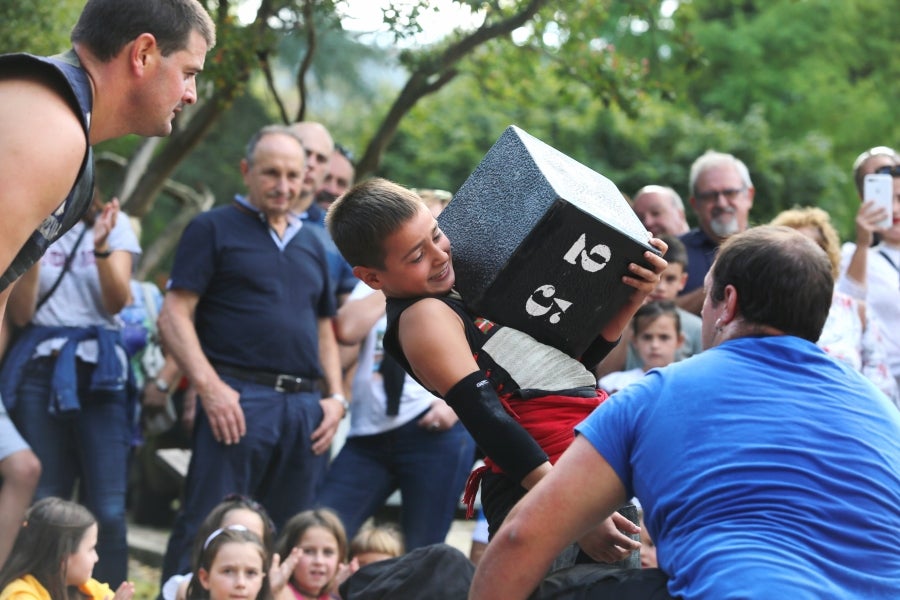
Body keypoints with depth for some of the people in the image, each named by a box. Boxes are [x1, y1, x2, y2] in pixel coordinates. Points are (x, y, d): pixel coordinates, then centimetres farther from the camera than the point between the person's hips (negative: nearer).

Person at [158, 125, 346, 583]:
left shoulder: (311, 244, 22)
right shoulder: (215, 228, 4)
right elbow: (174, 315, -4)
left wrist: (336, 397, 10)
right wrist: (209, 387, -16)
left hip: (305, 406, 6)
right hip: (238, 400, -6)